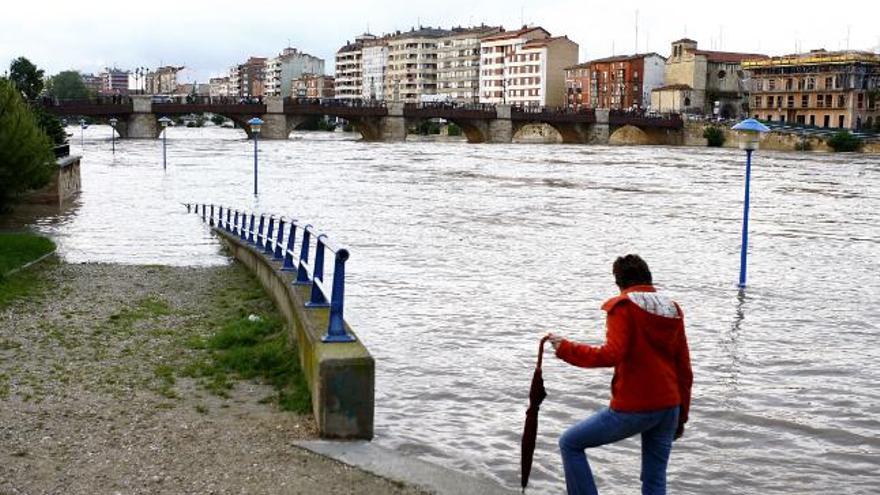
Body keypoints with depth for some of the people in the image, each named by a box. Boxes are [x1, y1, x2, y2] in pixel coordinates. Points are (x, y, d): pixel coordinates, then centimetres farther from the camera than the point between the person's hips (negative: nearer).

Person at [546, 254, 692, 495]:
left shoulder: (623, 307, -8)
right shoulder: (673, 311, 12)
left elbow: (612, 355, -22)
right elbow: (684, 371, 13)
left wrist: (565, 349, -14)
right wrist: (681, 416, 21)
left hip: (633, 409, -7)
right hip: (669, 408, 7)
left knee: (570, 443, 9)